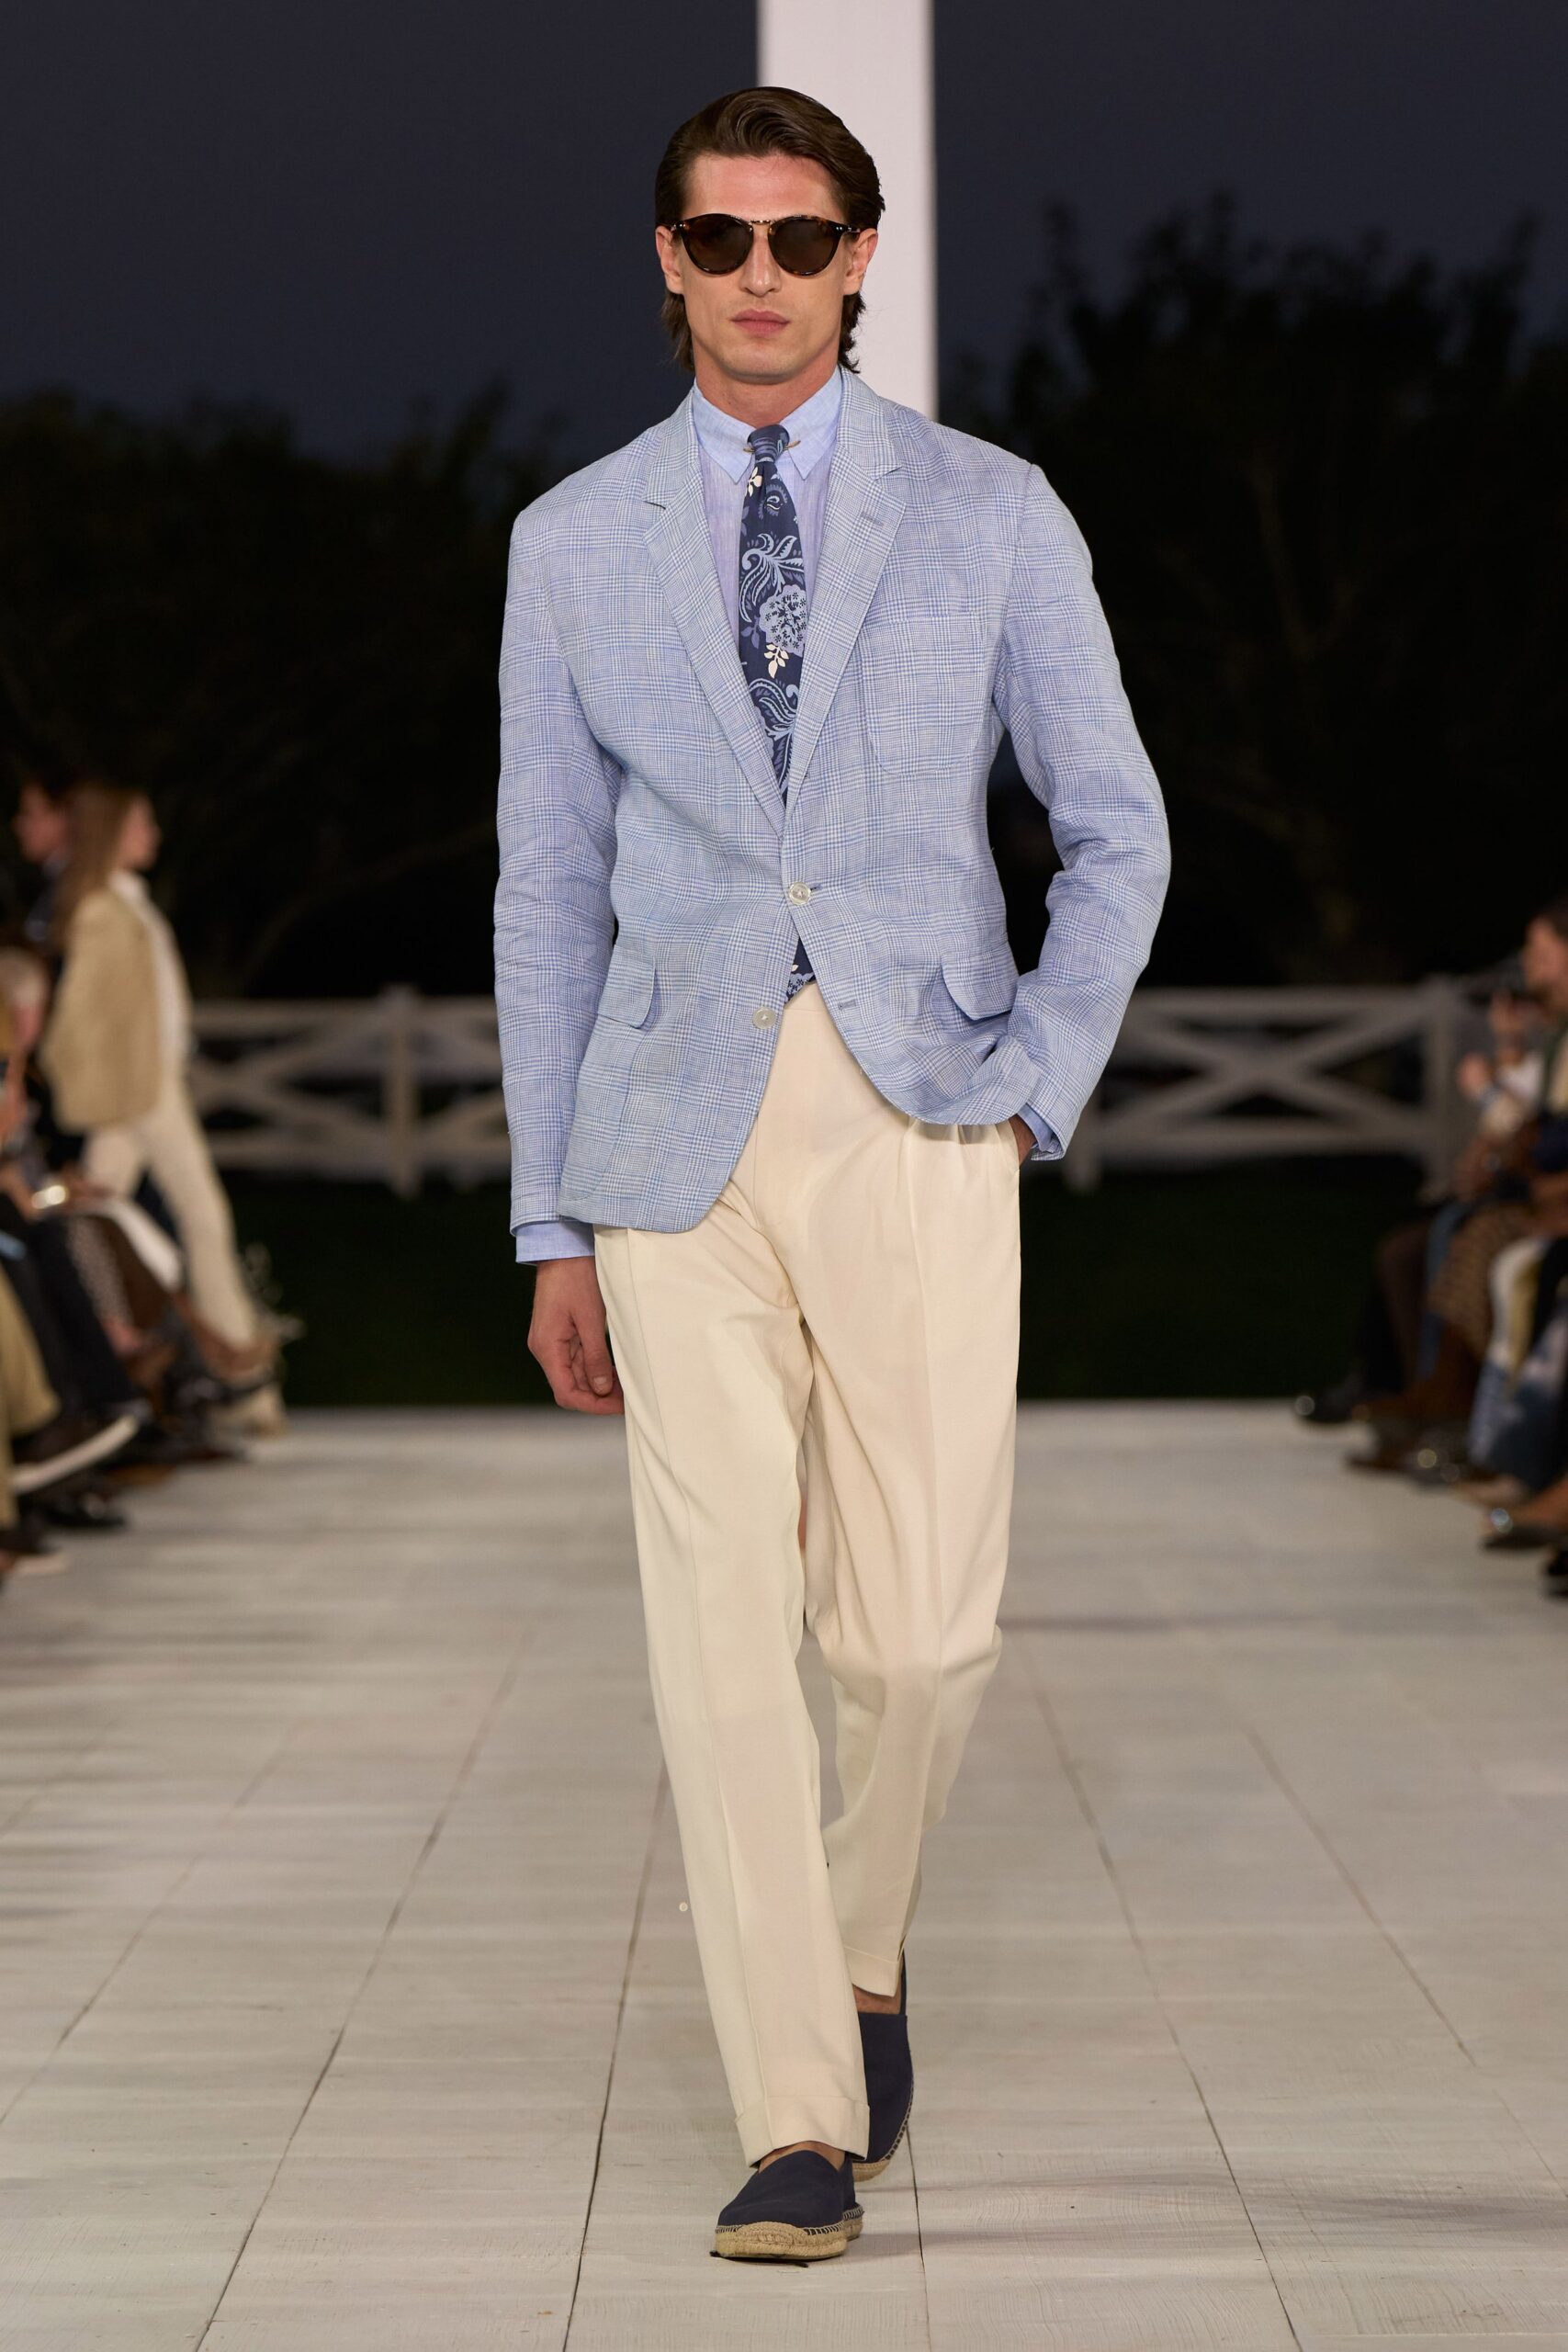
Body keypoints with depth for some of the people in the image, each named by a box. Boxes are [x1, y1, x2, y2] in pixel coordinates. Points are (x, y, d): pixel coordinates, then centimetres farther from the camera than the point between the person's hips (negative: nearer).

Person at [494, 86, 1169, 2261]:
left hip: (919, 1118, -1)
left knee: (922, 1633, -2)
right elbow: (549, 894, 11)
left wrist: (1039, 1086, -4)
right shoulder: (576, 543, 9)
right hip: (678, 1122, 1)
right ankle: (803, 2127, -1)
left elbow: (1117, 831, 9)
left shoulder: (989, 515, 5)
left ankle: (859, 1952, 29)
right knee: (723, 1631, -6)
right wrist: (552, 1223, 8)